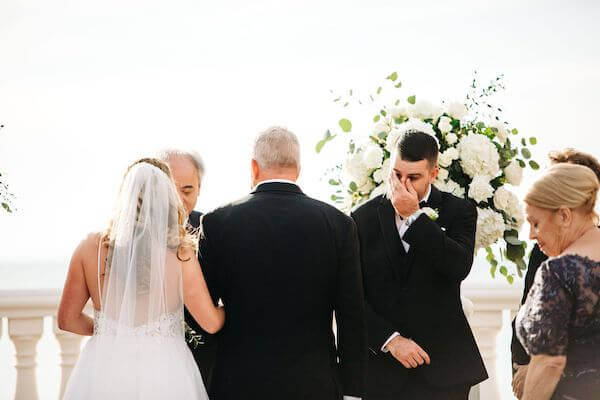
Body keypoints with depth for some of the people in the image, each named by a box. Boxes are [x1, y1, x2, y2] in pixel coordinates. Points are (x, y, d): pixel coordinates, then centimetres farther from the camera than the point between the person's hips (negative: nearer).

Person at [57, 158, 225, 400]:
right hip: (163, 375, -1)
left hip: (103, 372, 1)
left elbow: (67, 320, 3)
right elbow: (211, 323, -5)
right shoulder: (181, 255, -11)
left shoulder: (92, 248, -5)